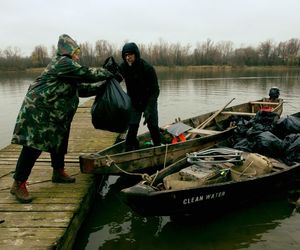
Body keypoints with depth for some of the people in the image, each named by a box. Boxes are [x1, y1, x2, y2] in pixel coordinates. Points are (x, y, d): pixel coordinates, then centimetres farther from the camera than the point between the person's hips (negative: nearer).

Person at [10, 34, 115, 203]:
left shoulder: (68, 67, 17)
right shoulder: (63, 63, -14)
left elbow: (82, 88, 18)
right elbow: (87, 74, -19)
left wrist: (103, 85, 14)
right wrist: (108, 73, -7)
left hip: (55, 114, 11)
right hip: (38, 111, -11)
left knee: (59, 141, 17)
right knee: (33, 146, -10)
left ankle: (58, 172, 34)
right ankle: (18, 184, -2)